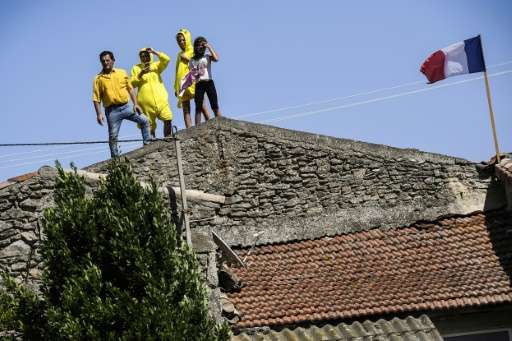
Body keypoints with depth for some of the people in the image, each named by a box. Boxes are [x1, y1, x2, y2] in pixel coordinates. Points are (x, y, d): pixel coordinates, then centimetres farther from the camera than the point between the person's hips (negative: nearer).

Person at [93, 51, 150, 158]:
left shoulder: (122, 73, 10)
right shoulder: (98, 78, 2)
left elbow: (130, 89, 13)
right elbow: (96, 98, -1)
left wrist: (135, 104, 3)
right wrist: (99, 114, -10)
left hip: (125, 107, 3)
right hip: (112, 110, -3)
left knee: (144, 121, -5)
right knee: (113, 136, -2)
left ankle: (147, 144, 4)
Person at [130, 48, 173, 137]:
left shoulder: (156, 65, 16)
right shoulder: (136, 68, 14)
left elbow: (166, 59, -2)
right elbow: (132, 84, 4)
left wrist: (154, 52, -5)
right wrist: (141, 74, -9)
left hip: (161, 99, 0)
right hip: (146, 102, 0)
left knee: (168, 120, -15)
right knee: (150, 126, -1)